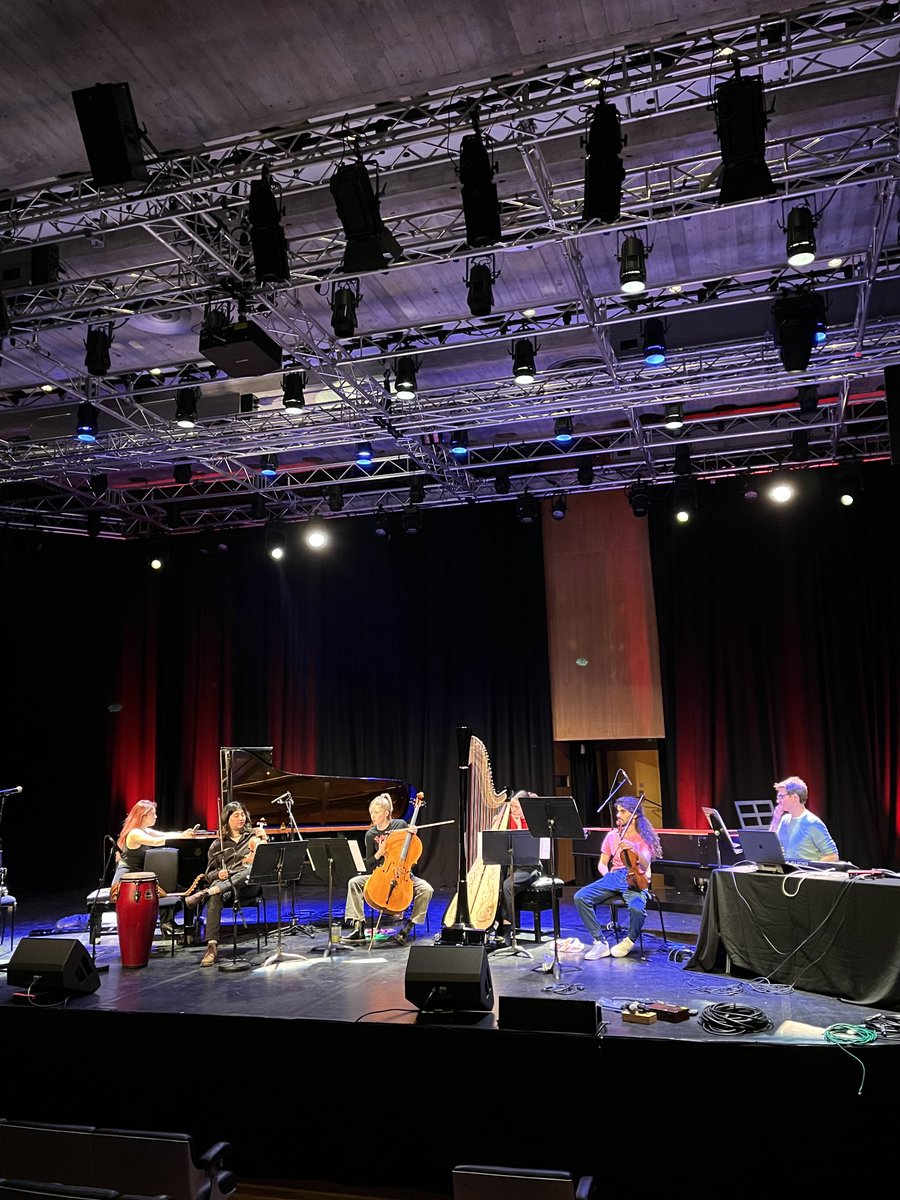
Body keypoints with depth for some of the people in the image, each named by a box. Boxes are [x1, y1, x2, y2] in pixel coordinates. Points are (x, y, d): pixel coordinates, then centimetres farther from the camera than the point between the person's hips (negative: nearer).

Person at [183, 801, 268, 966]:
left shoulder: (254, 835, 19)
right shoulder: (218, 844, 19)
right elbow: (209, 873, 17)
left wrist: (265, 840, -5)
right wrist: (218, 874, -7)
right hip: (223, 883, 1)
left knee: (251, 869, -39)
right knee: (215, 898, -37)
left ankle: (203, 894, -43)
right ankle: (212, 947, -42)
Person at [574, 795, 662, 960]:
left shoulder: (644, 837, 3)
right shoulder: (612, 835, 15)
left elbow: (644, 866, -12)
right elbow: (602, 864, 19)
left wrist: (635, 850, -31)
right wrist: (607, 875, -2)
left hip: (634, 880, -4)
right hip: (614, 877, 4)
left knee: (636, 908, -36)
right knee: (581, 897, -20)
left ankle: (630, 940, -3)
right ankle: (600, 942, -13)